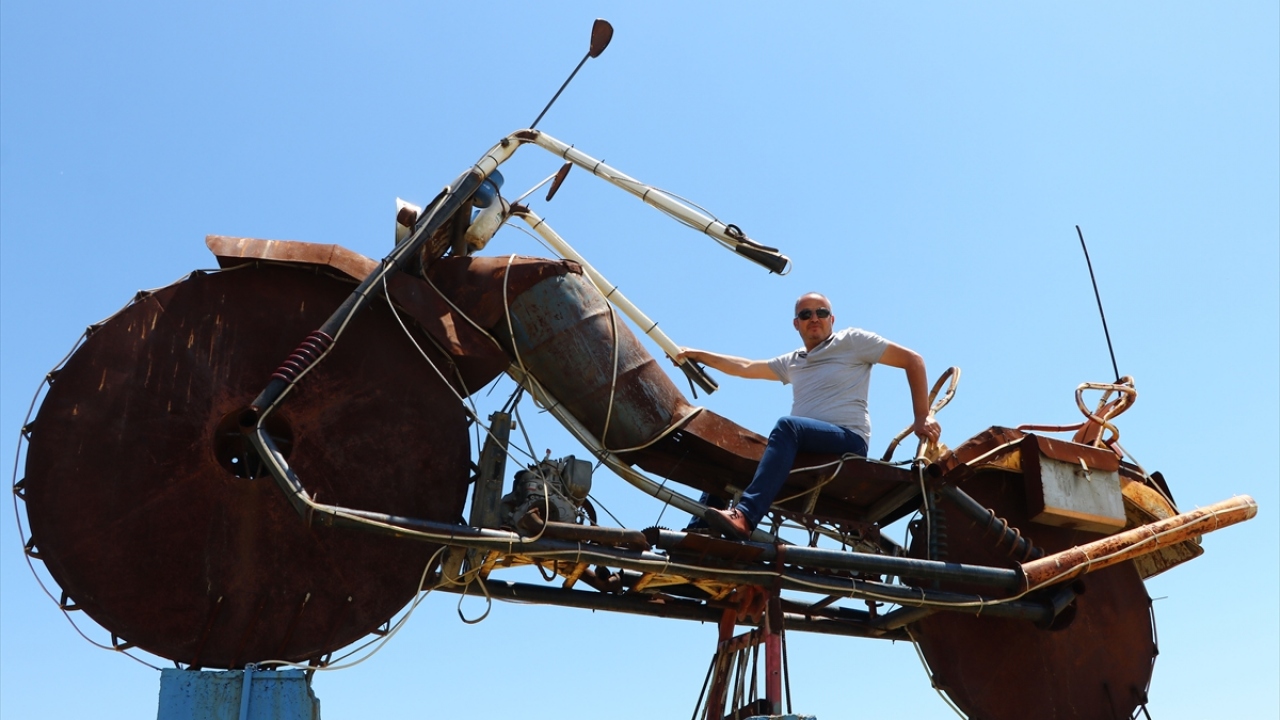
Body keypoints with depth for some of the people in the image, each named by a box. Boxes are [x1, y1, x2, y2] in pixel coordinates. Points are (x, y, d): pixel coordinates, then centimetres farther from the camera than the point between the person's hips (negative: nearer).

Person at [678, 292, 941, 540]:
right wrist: (697, 355, 19)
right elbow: (746, 368, 24)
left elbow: (912, 360, 3)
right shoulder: (792, 362, 23)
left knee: (788, 425, -35)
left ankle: (744, 516, -49)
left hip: (848, 439, -7)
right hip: (806, 447, 7)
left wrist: (923, 416, -5)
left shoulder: (852, 341, 6)